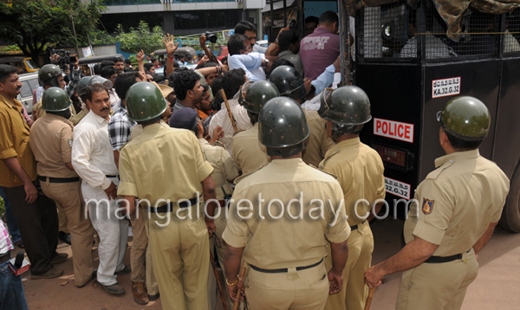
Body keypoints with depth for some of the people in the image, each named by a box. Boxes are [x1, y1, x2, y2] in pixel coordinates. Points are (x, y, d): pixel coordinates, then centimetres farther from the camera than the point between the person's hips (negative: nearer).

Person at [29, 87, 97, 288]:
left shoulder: (36, 125, 2)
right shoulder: (64, 128, -23)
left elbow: (37, 154, 12)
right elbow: (72, 163, -26)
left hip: (45, 182, 8)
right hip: (67, 184, -8)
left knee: (74, 221, 30)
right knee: (81, 228, 5)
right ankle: (83, 275, 15)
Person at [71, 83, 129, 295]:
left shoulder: (111, 121, 9)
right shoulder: (85, 128, -17)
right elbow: (79, 162, -22)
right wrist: (105, 184, -17)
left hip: (117, 181, 8)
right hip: (99, 187, -8)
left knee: (123, 227, 17)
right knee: (110, 234, -3)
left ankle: (117, 264, 38)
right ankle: (105, 277, 16)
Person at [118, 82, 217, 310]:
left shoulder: (130, 151, -11)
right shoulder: (187, 136, -9)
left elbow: (129, 207, -14)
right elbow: (209, 187, -8)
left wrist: (143, 203, 9)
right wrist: (209, 219, 7)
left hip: (161, 227, 0)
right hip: (193, 221, 1)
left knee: (170, 287, 23)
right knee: (196, 285, 21)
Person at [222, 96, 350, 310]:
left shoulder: (246, 188, -22)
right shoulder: (329, 185, -18)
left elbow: (233, 250, -12)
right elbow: (340, 245, -5)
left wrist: (232, 280, 8)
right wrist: (337, 272, 15)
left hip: (265, 284, -1)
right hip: (313, 283, 1)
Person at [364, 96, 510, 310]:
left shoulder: (442, 182, -34)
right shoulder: (497, 175, -7)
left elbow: (423, 248, -32)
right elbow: (489, 225, 9)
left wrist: (380, 269, -20)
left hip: (432, 271, -8)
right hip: (466, 267, 8)